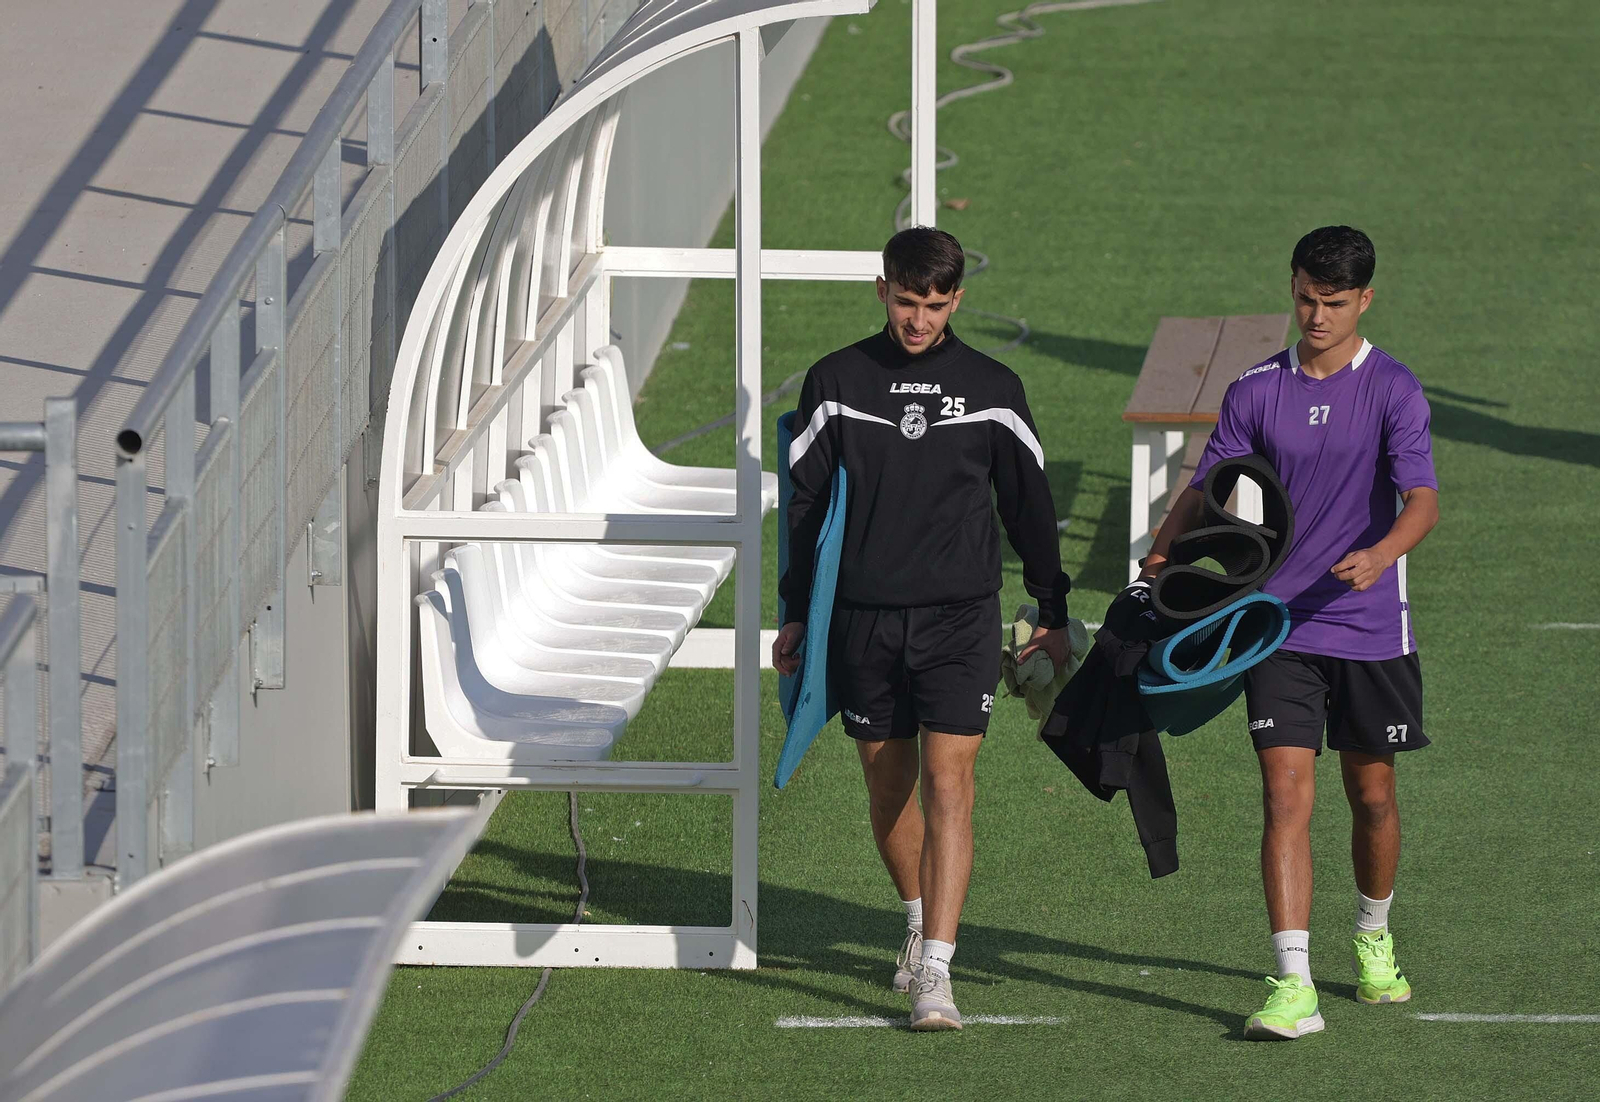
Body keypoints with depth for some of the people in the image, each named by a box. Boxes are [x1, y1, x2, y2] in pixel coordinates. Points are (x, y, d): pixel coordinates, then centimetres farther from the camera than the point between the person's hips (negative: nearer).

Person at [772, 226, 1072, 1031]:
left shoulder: (991, 390, 3)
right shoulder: (836, 383, 3)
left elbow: (1029, 504, 12)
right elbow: (803, 502, 9)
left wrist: (1052, 612, 15)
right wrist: (795, 616, 7)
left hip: (960, 617, -2)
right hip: (863, 618, 2)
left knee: (947, 783, -12)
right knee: (888, 784, 12)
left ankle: (934, 973, -17)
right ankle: (919, 919, 37)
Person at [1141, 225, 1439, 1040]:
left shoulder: (1392, 391, -6)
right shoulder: (1257, 392, 3)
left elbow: (1422, 498, -16)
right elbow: (1206, 489, 8)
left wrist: (1382, 553, -37)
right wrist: (1160, 559, -10)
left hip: (1371, 629, -1)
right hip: (1279, 628, 1)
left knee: (1372, 795, 13)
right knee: (1286, 796, -10)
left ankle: (1374, 939, 40)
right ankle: (1293, 987, -15)